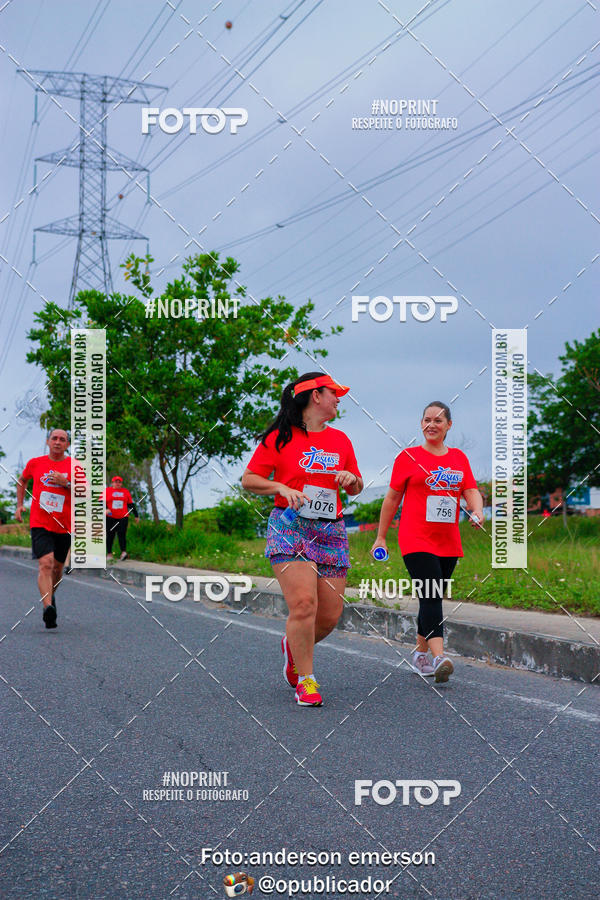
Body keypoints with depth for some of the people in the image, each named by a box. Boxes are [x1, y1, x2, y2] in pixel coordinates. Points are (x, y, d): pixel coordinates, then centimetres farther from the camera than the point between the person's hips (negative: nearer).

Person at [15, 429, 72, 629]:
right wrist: (19, 505, 17)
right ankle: (47, 607, -31)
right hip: (40, 523, -2)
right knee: (45, 564, -20)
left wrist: (66, 483, -19)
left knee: (57, 567, 15)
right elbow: (22, 481, 25)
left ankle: (50, 595, 44)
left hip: (64, 526, 2)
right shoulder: (35, 463, 4)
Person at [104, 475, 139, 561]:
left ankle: (123, 552, -21)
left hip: (123, 517, 0)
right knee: (110, 535, 3)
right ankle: (109, 554, 12)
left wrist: (136, 516, 17)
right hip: (110, 517, 0)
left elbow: (131, 504, 17)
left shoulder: (125, 491, 12)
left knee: (122, 534, -12)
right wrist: (106, 509, -18)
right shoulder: (107, 491, 6)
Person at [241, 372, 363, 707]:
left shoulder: (340, 439, 16)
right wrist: (282, 487, -13)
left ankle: (295, 646, 31)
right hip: (290, 527, -5)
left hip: (331, 531, 5)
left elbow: (356, 489, 25)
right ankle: (306, 680, -5)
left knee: (331, 615, 0)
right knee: (304, 603, -20)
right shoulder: (281, 437, 1)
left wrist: (351, 478, 3)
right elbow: (249, 480, 2)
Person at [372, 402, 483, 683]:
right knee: (431, 597, -17)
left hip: (448, 542, 5)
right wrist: (381, 537, 5)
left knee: (433, 599, 11)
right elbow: (392, 498, 5)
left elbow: (471, 491, 9)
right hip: (416, 541, -5)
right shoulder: (408, 457, 2)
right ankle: (438, 657, -26)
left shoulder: (459, 458, 13)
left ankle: (420, 652, 27)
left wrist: (477, 511, -14)